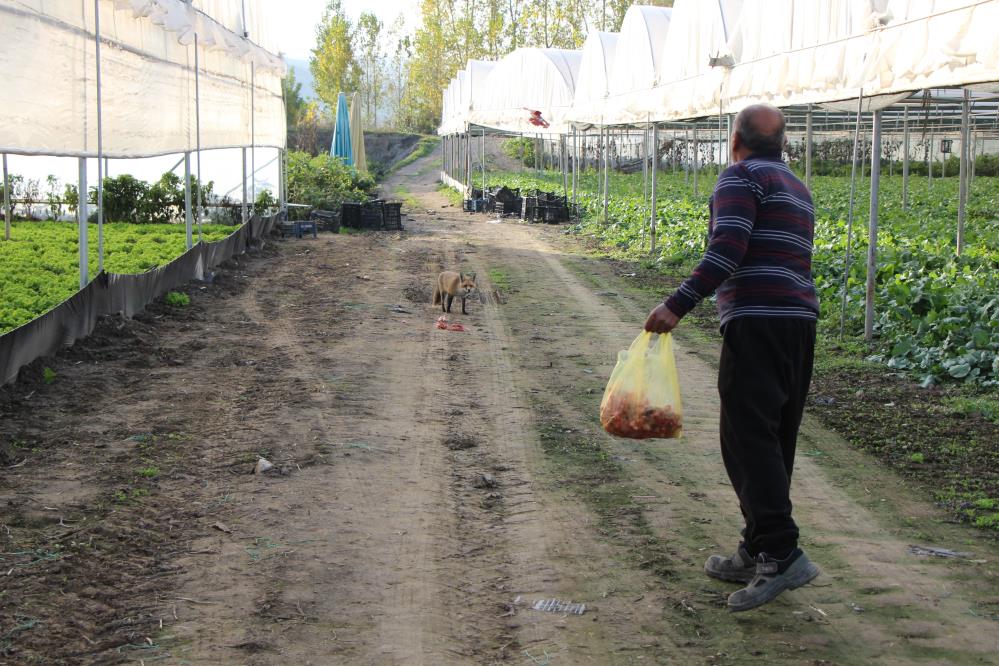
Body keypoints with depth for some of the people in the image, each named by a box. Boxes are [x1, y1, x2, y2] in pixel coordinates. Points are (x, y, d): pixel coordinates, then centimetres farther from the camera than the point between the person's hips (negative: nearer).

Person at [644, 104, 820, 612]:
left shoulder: (741, 177, -4)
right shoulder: (797, 188, 24)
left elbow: (728, 250, -17)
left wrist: (677, 305, -22)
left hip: (757, 321, -9)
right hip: (801, 320, 9)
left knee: (749, 438, -11)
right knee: (774, 442, 11)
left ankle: (782, 554, -17)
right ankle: (758, 551, 16)